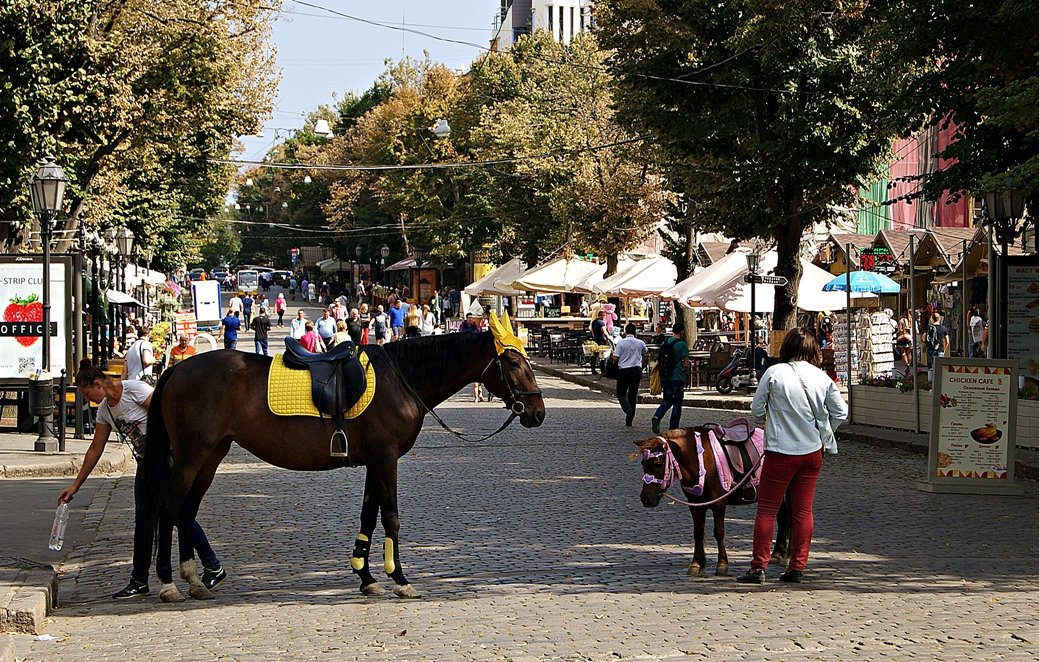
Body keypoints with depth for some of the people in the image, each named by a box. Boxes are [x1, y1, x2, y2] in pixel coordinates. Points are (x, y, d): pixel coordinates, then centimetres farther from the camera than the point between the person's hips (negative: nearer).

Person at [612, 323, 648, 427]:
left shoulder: (621, 342, -8)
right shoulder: (640, 343, 2)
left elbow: (615, 358, -11)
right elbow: (645, 351, 25)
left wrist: (611, 357, 12)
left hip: (623, 370, -3)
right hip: (636, 370, 3)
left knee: (621, 393, 8)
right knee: (633, 395, 8)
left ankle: (627, 408, -23)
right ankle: (629, 421, 8)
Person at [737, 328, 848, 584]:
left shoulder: (774, 373, -11)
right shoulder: (822, 378, -2)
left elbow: (756, 409, -3)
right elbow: (841, 413, 4)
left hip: (780, 451, -3)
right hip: (813, 451, 3)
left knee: (767, 510, 4)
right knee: (803, 510, 12)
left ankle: (758, 567, 1)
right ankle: (798, 566, 14)